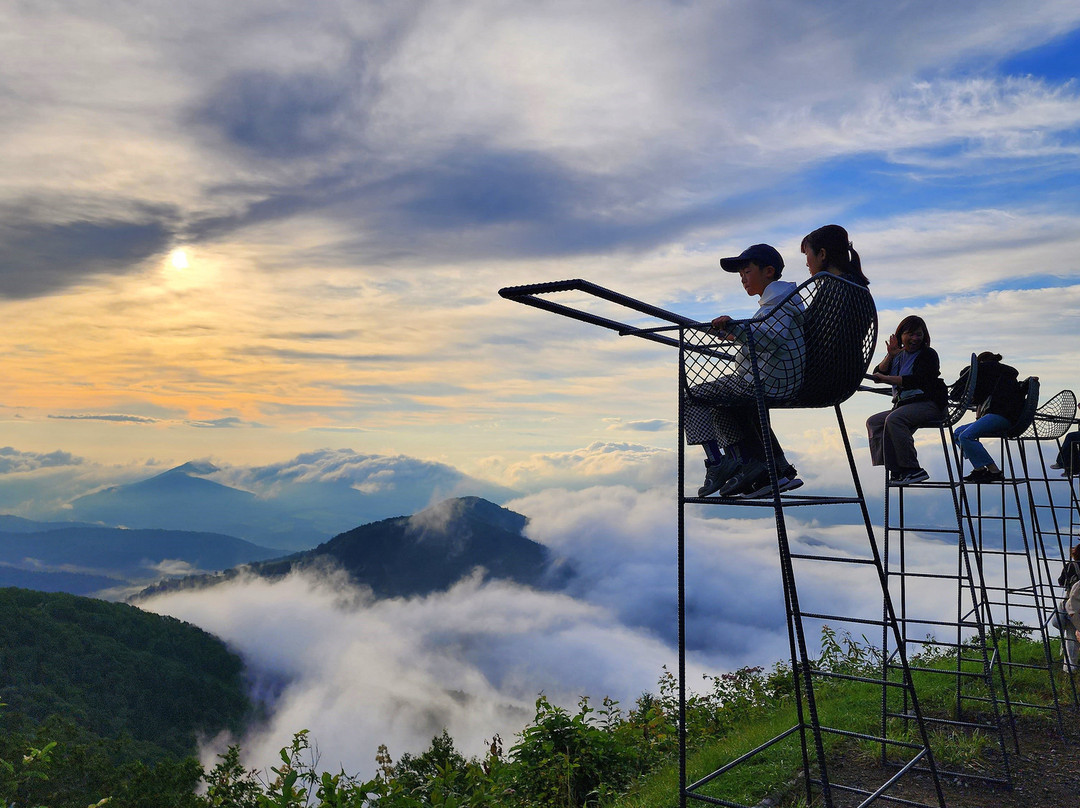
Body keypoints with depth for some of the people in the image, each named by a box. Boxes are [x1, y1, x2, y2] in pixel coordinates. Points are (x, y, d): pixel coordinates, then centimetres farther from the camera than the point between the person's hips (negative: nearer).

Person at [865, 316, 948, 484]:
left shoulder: (929, 355, -3)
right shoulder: (899, 355, 17)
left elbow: (918, 380, -19)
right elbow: (877, 375, 8)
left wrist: (886, 378, -17)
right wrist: (890, 356, -4)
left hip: (929, 404, -8)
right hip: (904, 405, 8)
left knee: (894, 419, -31)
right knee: (873, 421, -6)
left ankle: (912, 469, -29)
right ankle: (897, 470, -19)